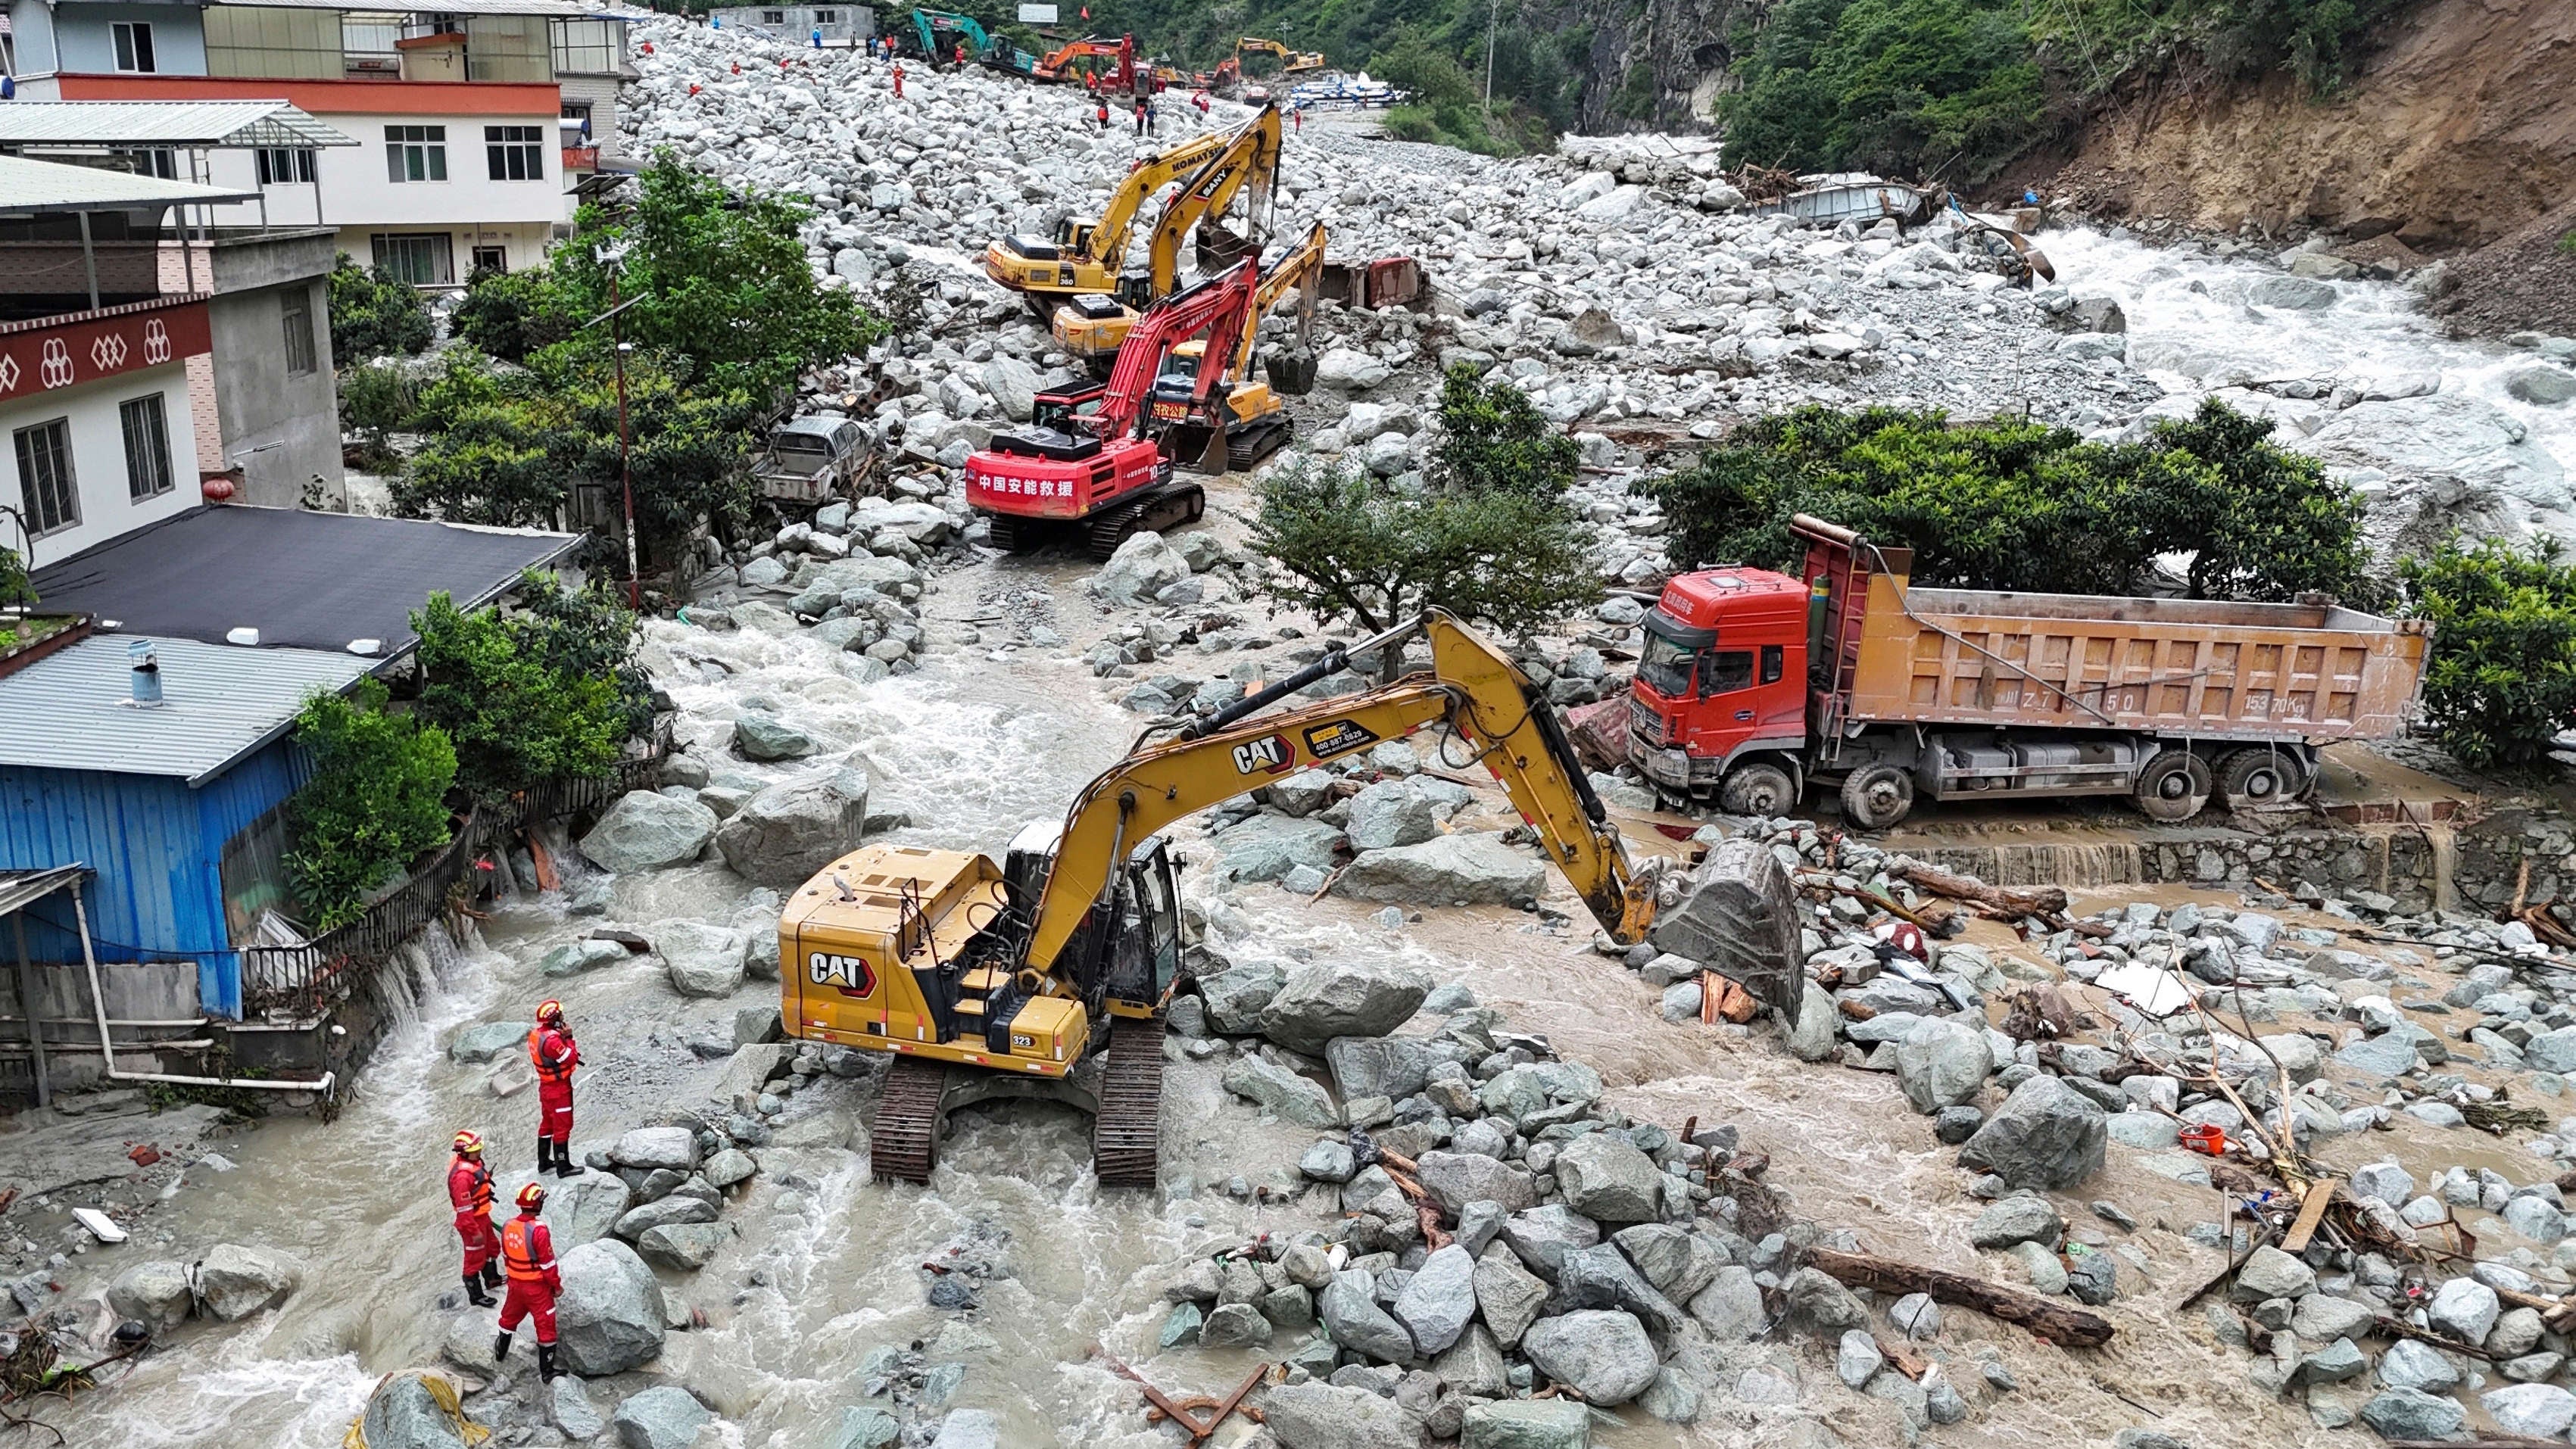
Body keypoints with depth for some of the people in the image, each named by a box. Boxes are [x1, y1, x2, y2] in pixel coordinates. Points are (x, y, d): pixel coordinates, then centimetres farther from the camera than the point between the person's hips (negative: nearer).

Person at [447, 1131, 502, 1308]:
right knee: (475, 1258, 7)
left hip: (482, 1215, 10)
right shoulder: (462, 1175, -33)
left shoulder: (474, 1162, -4)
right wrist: (474, 1231, -24)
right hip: (472, 1220, -10)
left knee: (492, 1247, 27)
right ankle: (475, 1295, 23)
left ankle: (492, 1279, 49)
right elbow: (464, 1208, -29)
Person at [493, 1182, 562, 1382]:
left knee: (510, 1317, 28)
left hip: (515, 1283, 7)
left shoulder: (507, 1226, -5)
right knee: (546, 1325, 4)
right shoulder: (539, 1231, -27)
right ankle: (546, 1370, 10)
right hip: (537, 1287, -7)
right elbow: (548, 1262, -20)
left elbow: (506, 1256, 9)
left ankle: (500, 1352, 49)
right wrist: (557, 1285, -7)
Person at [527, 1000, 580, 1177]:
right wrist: (568, 1038, -19)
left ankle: (544, 1162, 33)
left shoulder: (536, 1033, 0)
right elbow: (572, 1059, -23)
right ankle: (563, 1167, 8)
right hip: (559, 1088, -9)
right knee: (563, 1126, 1)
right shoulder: (552, 1040, -29)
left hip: (545, 1086, 9)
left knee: (547, 1123, 21)